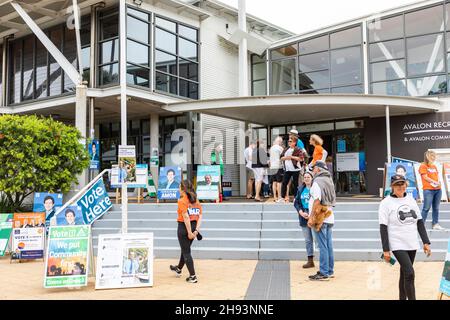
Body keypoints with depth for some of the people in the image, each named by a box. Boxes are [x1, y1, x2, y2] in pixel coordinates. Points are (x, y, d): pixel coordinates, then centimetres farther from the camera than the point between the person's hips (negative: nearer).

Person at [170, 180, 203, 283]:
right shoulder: (196, 200, 7)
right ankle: (179, 268, 47)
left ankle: (193, 276, 6)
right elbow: (200, 216, 0)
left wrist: (189, 232, -19)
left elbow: (186, 217, -21)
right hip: (194, 226, 7)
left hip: (184, 227, -7)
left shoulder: (182, 200, -13)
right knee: (185, 249, 25)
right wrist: (196, 230, -4)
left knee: (186, 252, 4)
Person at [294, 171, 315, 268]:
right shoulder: (300, 189, 11)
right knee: (307, 240, 11)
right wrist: (301, 212, -4)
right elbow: (296, 202, 12)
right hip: (304, 217, 5)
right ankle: (310, 261, 20)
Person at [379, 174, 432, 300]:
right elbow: (383, 228, -9)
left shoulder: (411, 200, 8)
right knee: (409, 273, -14)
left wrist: (426, 242, 6)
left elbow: (420, 222, 11)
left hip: (412, 244, 5)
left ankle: (403, 298, 24)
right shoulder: (386, 203, -8)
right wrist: (386, 250, -12)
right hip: (398, 245, -5)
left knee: (405, 274, 13)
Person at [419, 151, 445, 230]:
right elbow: (426, 177, -10)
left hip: (438, 189, 7)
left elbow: (437, 176, 17)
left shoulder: (434, 166, 18)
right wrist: (435, 182, -13)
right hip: (428, 190, -7)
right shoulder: (423, 166, -4)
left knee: (436, 208, 8)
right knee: (426, 208, -7)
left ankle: (435, 224, 15)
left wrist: (438, 183, -2)